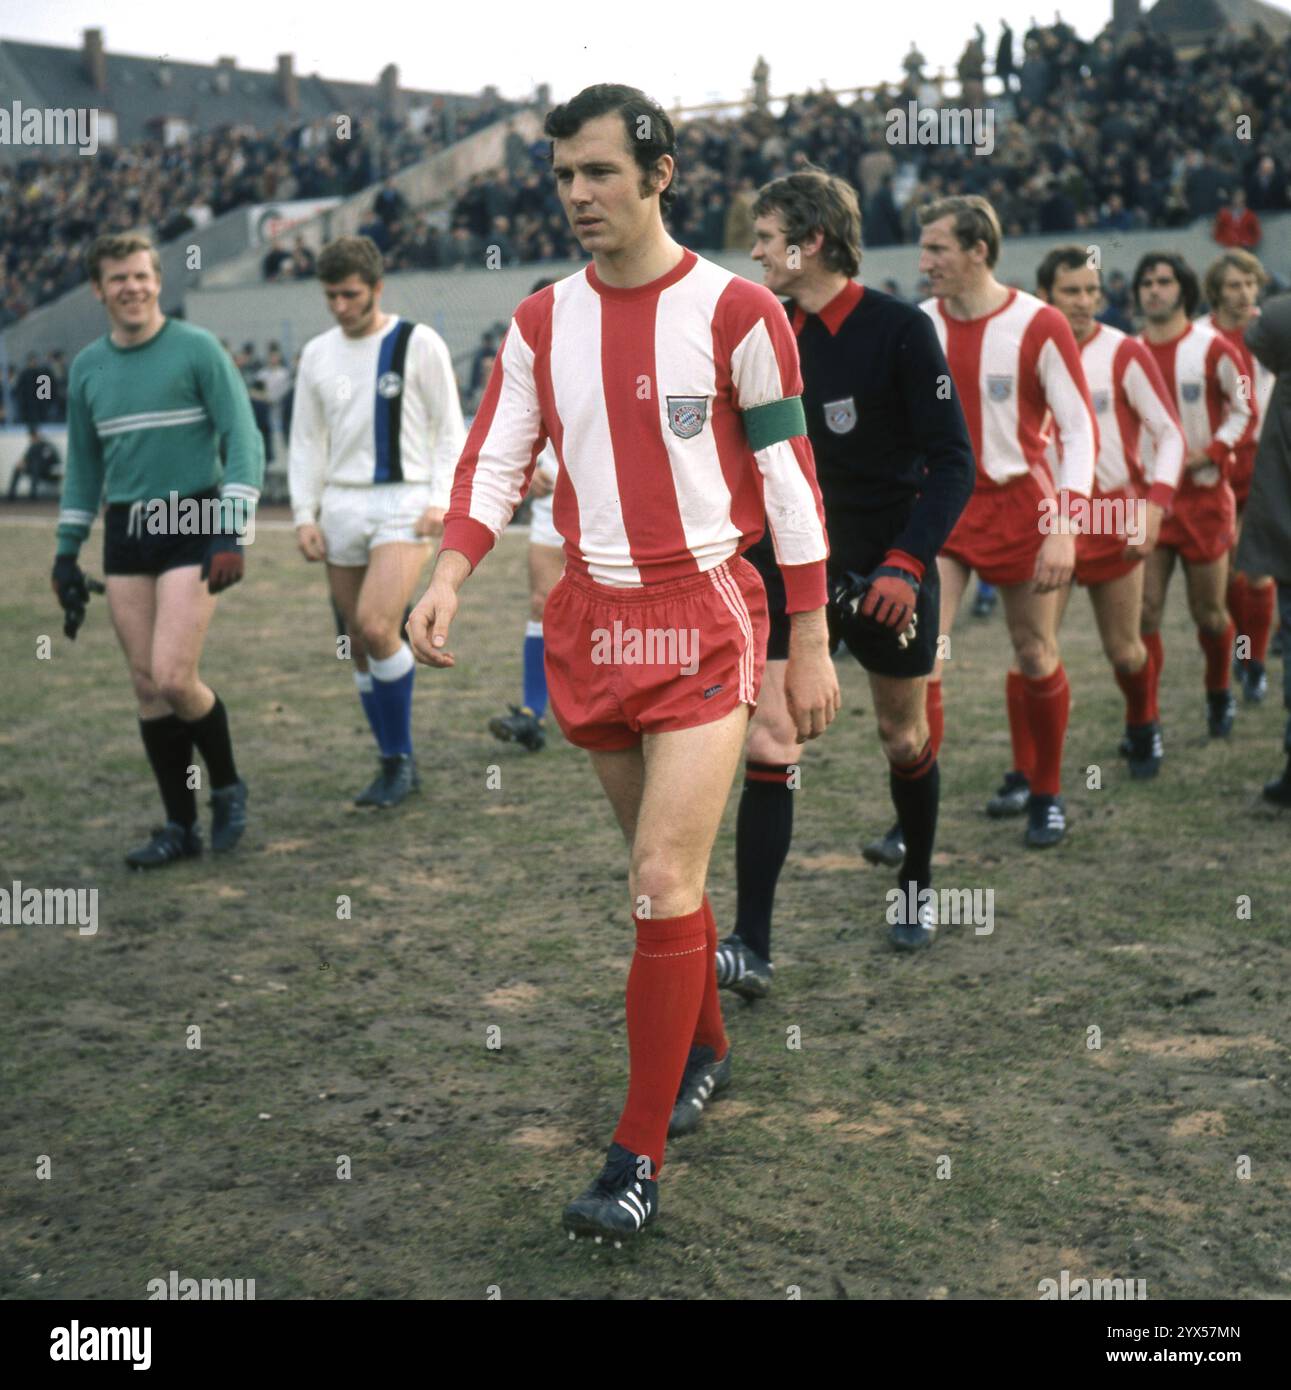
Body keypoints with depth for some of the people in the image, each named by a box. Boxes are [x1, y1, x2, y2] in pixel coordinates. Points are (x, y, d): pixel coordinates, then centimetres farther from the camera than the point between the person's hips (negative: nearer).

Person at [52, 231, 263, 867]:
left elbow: (242, 437, -8)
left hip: (191, 526, -5)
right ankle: (180, 827, 12)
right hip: (125, 534, 5)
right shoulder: (87, 366, 11)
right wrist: (66, 553, 16)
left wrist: (232, 528, -17)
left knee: (173, 676, -14)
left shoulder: (197, 348, -4)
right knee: (147, 686, 2)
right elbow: (83, 464, 19)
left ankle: (228, 788, 12)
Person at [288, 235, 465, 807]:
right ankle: (395, 765, 17)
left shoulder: (419, 344, -1)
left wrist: (441, 501, -10)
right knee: (358, 643, 5)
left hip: (403, 503, -5)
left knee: (376, 626, -21)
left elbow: (450, 429, 1)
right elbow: (305, 440, 15)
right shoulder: (317, 354, 11)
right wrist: (304, 513, 5)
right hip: (341, 507, 5)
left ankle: (400, 757, -5)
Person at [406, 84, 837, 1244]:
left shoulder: (735, 312, -7)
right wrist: (450, 575, -16)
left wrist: (812, 645, -5)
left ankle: (640, 1159, -4)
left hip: (704, 621, -5)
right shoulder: (541, 323, 6)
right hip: (593, 617, 5)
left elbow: (790, 479, -5)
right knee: (660, 870, 16)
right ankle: (702, 1043, 39)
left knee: (665, 881, -11)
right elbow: (495, 461, 3)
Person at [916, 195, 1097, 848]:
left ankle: (1044, 792, 29)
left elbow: (1081, 430, -11)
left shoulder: (1039, 325, -12)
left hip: (1019, 504, -3)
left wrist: (1065, 528, -19)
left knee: (1035, 658, 7)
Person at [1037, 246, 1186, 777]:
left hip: (1113, 516, -1)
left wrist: (1154, 502, -19)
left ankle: (1143, 728, 38)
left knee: (1123, 648, 9)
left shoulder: (1124, 353, -7)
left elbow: (1170, 433, -6)